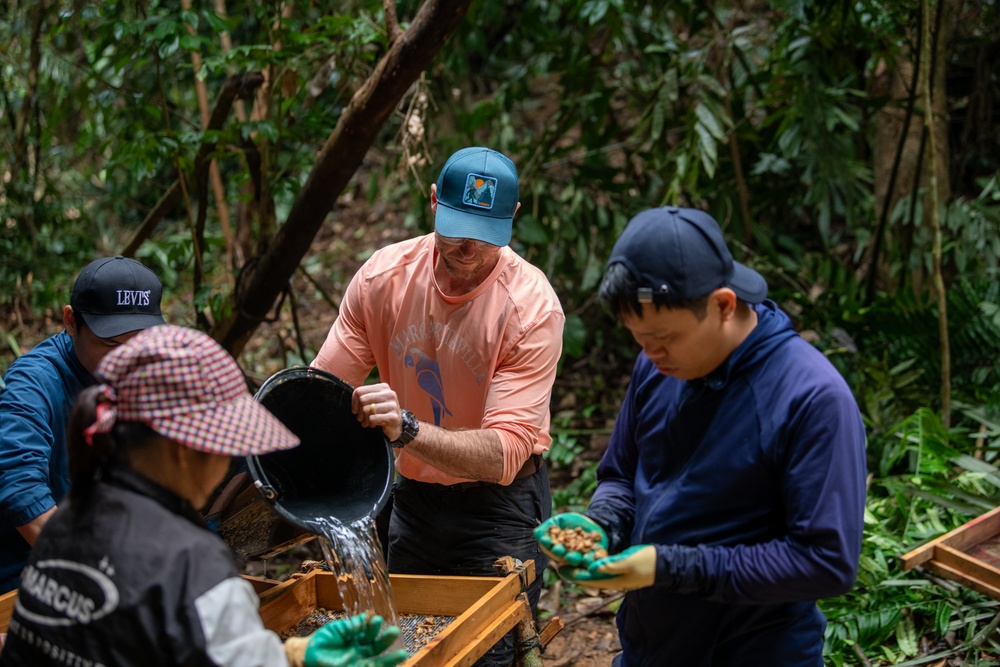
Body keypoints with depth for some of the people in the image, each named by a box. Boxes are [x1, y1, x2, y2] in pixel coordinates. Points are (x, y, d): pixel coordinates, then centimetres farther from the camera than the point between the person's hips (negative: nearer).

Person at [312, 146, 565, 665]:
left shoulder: (532, 306, -22)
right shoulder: (384, 276, -11)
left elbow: (503, 454, -28)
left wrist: (406, 428, -44)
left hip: (499, 505, -3)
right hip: (409, 497, 4)